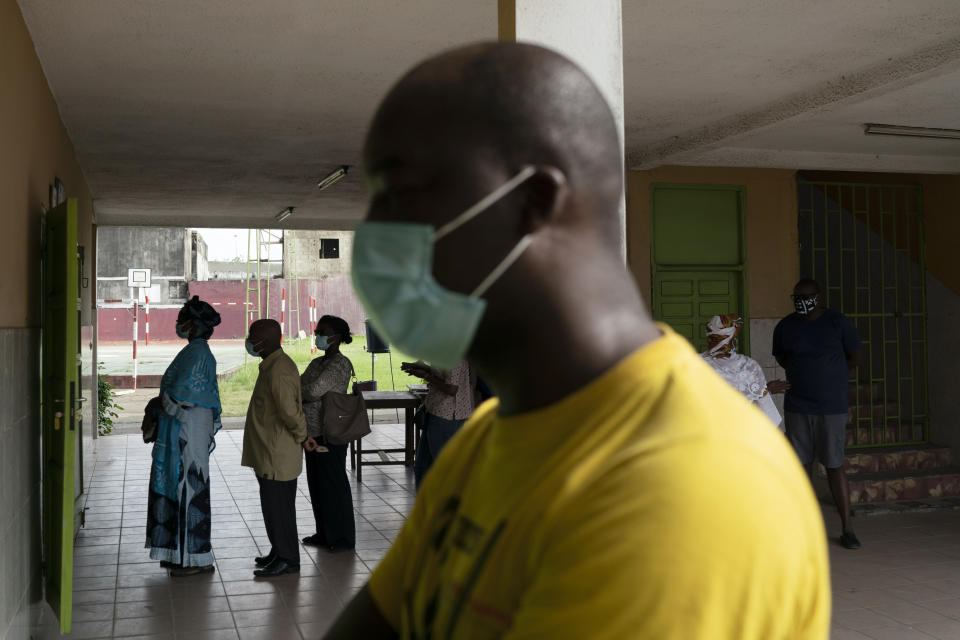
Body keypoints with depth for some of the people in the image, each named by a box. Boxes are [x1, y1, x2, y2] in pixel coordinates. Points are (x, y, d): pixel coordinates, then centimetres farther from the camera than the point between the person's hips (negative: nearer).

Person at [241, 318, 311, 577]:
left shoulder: (279, 371, -22)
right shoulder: (271, 365, 13)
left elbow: (290, 411, -28)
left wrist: (302, 437, -14)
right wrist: (301, 436, 18)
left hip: (278, 455, -10)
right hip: (268, 453, 10)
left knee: (278, 506, -2)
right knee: (273, 505, 18)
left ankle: (287, 559, 8)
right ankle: (280, 552, 30)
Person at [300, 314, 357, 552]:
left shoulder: (340, 364, -14)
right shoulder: (317, 363, 15)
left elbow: (314, 390, -22)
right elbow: (300, 386, 10)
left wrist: (296, 391, -3)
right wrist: (304, 394, -11)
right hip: (313, 432, 9)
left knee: (333, 483, -1)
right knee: (317, 483, 14)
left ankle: (343, 538, 10)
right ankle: (324, 534, 26)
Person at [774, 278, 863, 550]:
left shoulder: (838, 322, -3)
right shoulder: (785, 327, 3)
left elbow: (853, 356, 9)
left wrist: (832, 379, 12)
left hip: (832, 406, -2)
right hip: (797, 406, 2)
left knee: (835, 465, -2)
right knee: (801, 465, 5)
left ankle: (847, 528, 6)